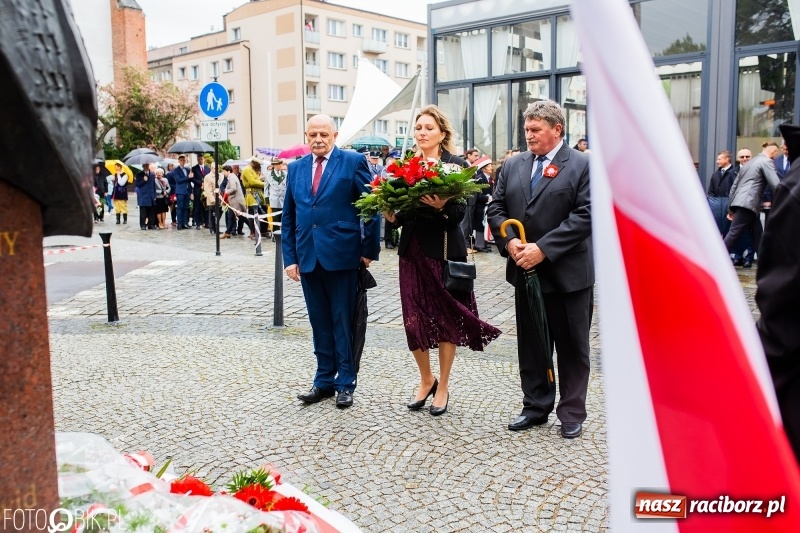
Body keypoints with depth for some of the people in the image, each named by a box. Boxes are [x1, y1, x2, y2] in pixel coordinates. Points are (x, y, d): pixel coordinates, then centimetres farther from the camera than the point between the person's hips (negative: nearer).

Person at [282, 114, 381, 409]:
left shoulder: (353, 161, -2)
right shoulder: (295, 168, 12)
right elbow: (288, 216, 12)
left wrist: (369, 249, -6)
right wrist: (290, 257, 5)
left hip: (342, 255, -4)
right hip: (308, 257, 5)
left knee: (344, 321, 4)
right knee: (320, 322, 12)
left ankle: (346, 382, 16)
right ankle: (324, 379, 24)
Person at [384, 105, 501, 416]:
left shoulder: (455, 165, -4)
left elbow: (459, 213, -12)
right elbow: (403, 212, 11)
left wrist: (441, 206, -32)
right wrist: (392, 216, -10)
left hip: (444, 249, -4)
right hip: (412, 250, 4)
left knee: (446, 318, 6)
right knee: (414, 318, 4)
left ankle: (443, 387, 21)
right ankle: (426, 380, 26)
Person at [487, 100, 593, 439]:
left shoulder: (584, 165, -6)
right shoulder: (513, 166, 10)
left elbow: (584, 215, -15)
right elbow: (496, 208, 8)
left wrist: (544, 249, -21)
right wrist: (509, 241, -11)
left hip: (567, 273, -4)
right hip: (526, 271, 5)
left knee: (572, 347, 8)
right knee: (530, 344, 13)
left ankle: (572, 413, 21)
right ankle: (536, 406, 27)